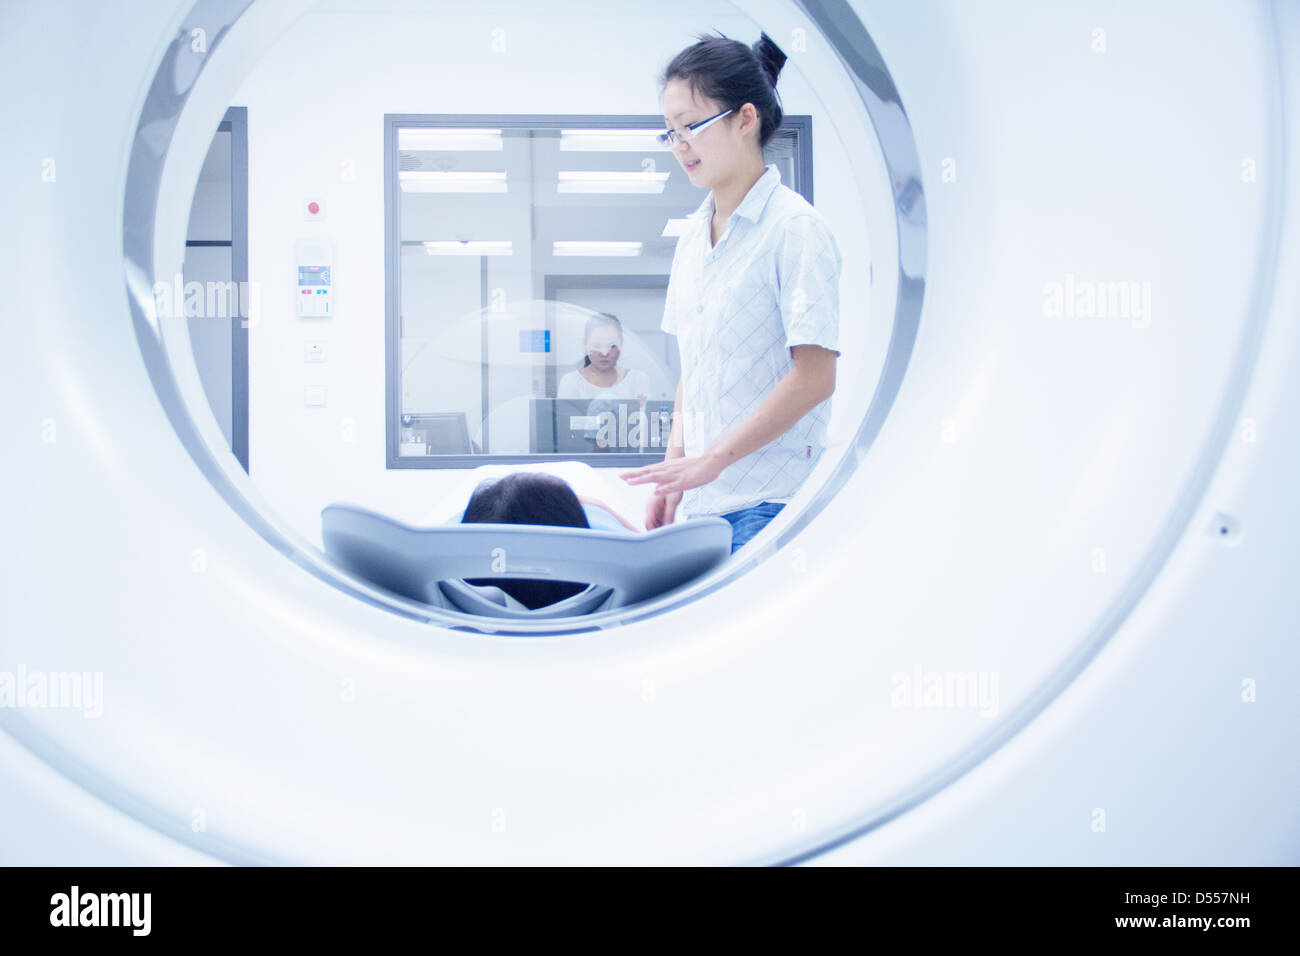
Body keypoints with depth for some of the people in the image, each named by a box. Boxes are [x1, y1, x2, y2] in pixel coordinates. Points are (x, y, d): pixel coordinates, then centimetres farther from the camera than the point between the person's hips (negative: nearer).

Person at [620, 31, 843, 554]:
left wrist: (710, 460, -16)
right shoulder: (694, 233, 15)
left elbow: (814, 377, -14)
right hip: (705, 502, 6)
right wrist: (675, 470, 8)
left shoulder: (794, 226, -8)